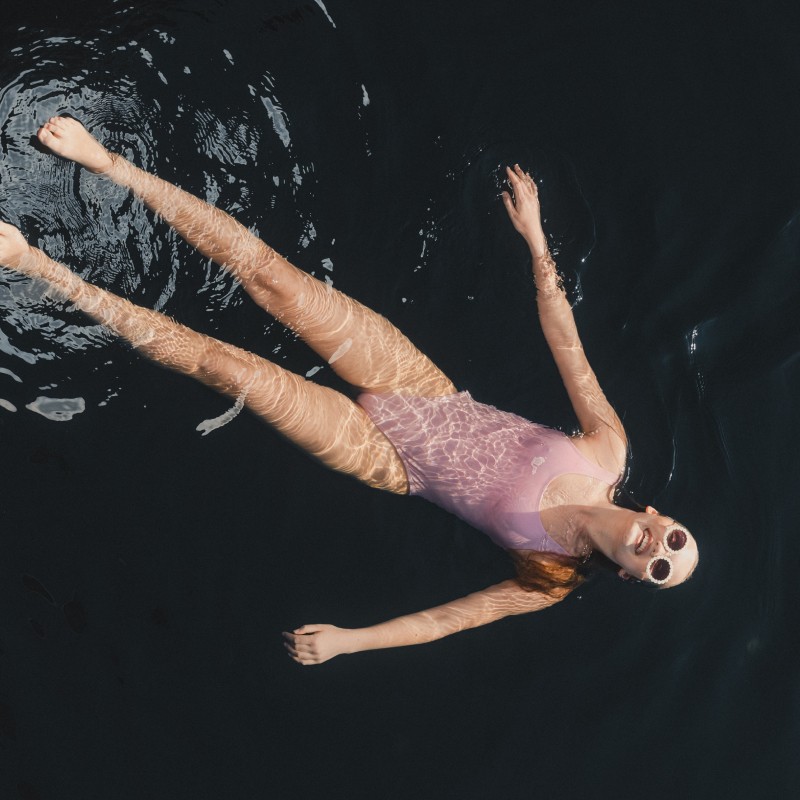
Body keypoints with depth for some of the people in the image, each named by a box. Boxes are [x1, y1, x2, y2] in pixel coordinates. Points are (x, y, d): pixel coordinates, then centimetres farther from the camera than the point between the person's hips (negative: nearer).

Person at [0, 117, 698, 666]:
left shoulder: (557, 577, -12)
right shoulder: (610, 449, -6)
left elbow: (451, 618, -10)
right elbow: (567, 345, -2)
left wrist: (348, 639, -16)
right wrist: (536, 239, -6)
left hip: (390, 461, -3)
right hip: (427, 395, 3)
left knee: (234, 371, -19)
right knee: (274, 277, -15)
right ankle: (107, 162, -4)